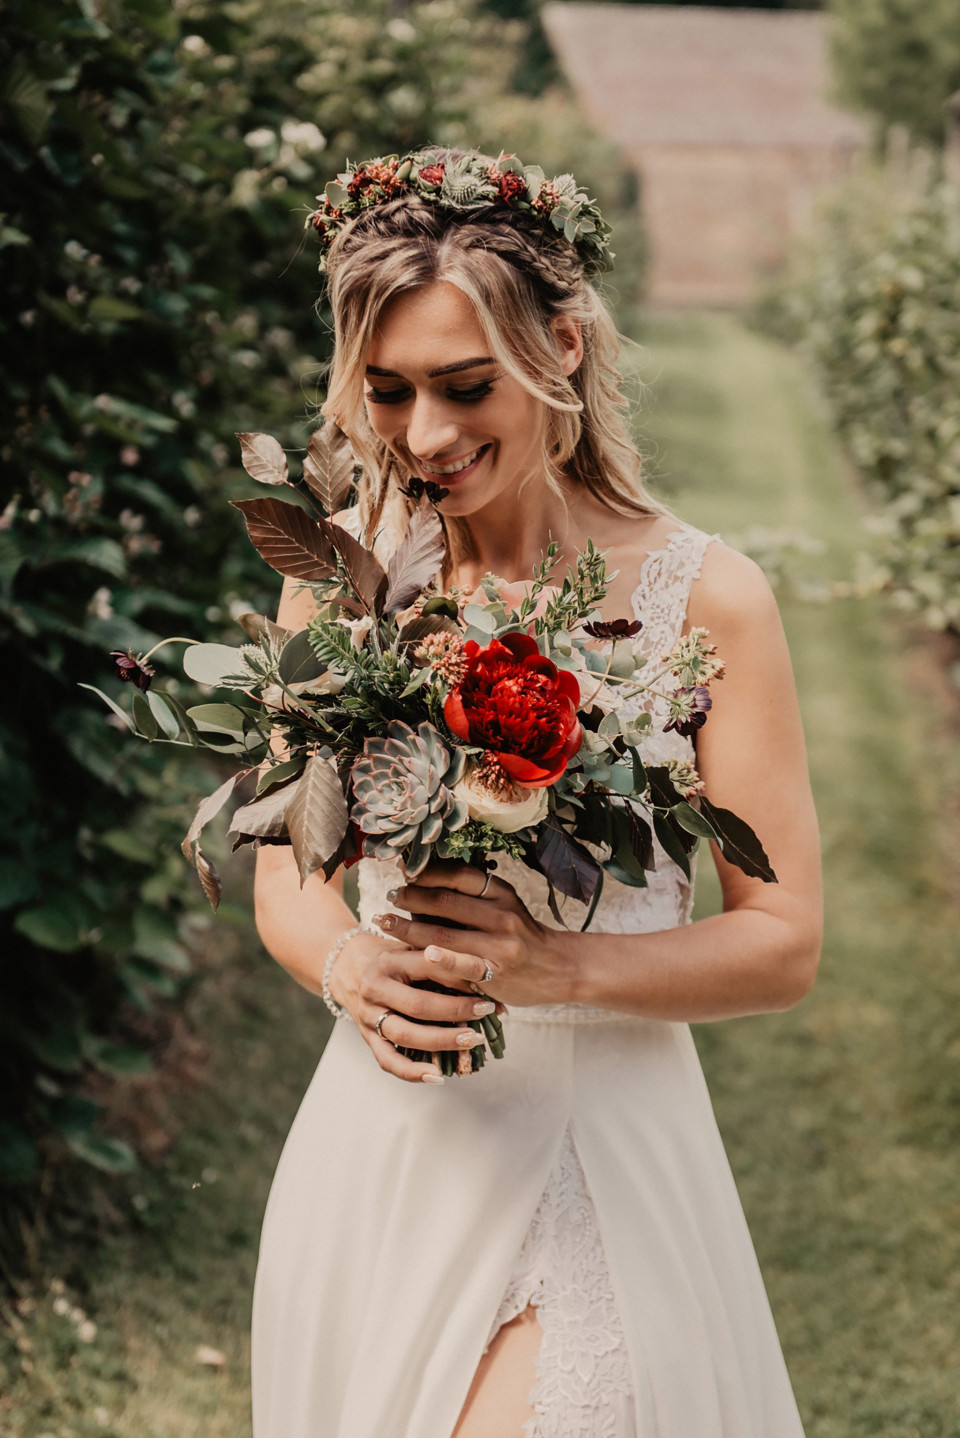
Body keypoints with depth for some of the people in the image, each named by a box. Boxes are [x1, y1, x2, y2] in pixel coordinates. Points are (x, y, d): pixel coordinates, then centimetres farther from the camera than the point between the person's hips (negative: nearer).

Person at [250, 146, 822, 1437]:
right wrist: (352, 969, -15)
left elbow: (783, 943, -6)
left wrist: (562, 965, -21)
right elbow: (286, 879, 7)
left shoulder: (704, 598, -10)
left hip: (601, 1140, -3)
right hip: (383, 1146, 3)